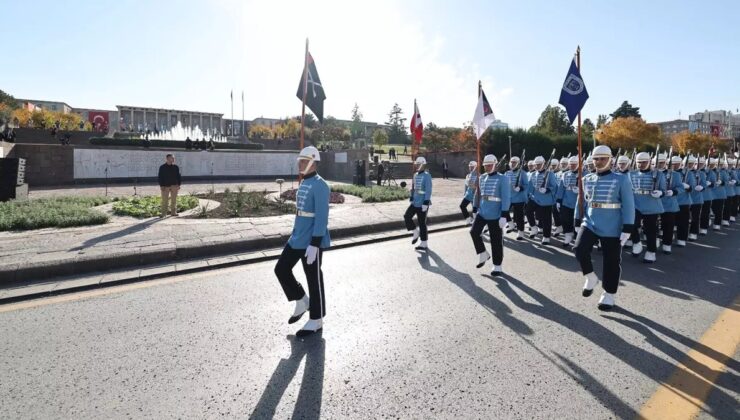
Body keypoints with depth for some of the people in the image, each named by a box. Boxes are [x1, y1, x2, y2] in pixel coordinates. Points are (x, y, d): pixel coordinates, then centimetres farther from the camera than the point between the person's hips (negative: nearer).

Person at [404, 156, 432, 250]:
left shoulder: (426, 176, -14)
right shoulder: (415, 175, 10)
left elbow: (428, 190, -18)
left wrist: (426, 203, -21)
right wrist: (411, 199, 17)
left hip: (422, 204, -8)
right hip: (415, 203, 8)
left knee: (422, 223, 0)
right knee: (407, 217, 1)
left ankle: (424, 243, 13)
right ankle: (416, 232, 22)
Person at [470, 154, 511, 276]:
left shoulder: (503, 179, -8)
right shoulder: (482, 178, 9)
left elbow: (506, 198, -13)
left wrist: (504, 216, -18)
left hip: (495, 215, -5)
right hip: (482, 213, 5)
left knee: (496, 241, 2)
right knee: (474, 232, -8)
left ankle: (497, 266, 14)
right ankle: (483, 255, 14)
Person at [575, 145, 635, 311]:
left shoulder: (621, 180, -5)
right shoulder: (586, 180, 6)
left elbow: (628, 206, -7)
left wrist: (627, 229, -11)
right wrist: (578, 222, 11)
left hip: (612, 229, -3)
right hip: (589, 223, 3)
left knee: (611, 262, 5)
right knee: (580, 250, -18)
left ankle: (609, 294, 21)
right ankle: (591, 278, 8)